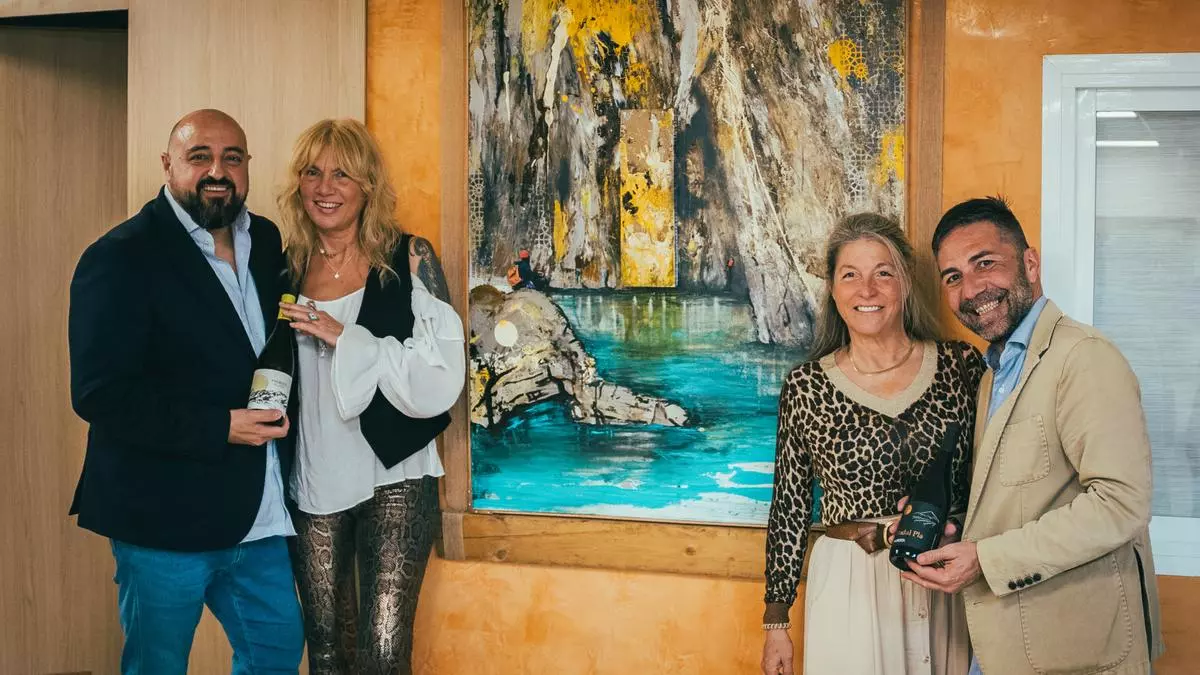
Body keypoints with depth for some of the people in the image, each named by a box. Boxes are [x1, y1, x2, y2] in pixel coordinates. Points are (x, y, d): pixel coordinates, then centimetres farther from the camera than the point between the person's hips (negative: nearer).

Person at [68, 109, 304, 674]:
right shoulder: (121, 257, -12)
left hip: (256, 515, 6)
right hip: (165, 518, -6)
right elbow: (99, 393, -18)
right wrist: (221, 428, -21)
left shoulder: (267, 243, 8)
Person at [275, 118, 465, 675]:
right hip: (313, 482, 4)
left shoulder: (408, 259, -6)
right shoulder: (290, 265, 5)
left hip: (392, 477, -4)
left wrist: (346, 339, -17)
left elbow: (441, 378, -14)